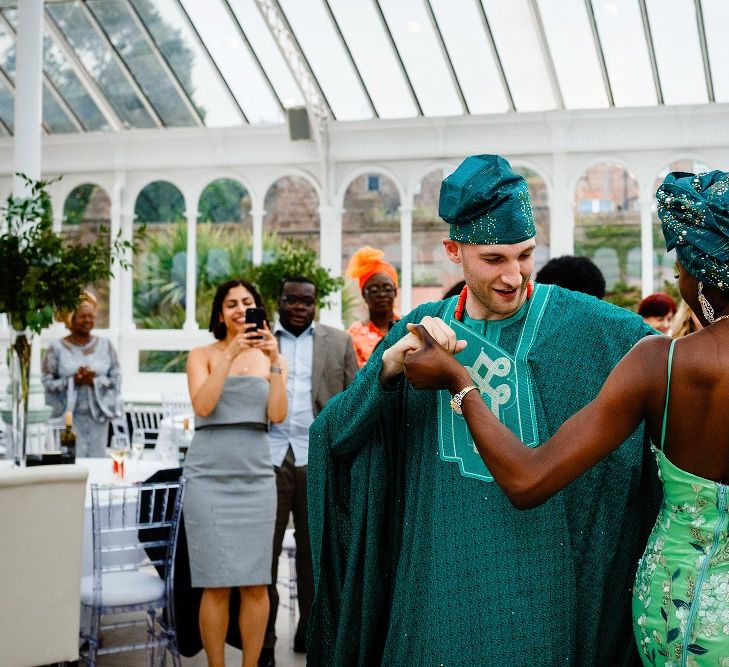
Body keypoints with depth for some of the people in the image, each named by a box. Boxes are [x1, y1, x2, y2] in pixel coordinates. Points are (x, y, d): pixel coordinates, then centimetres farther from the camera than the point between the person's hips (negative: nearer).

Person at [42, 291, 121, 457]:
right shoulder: (57, 347, 2)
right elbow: (47, 382, -3)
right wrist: (73, 381, -16)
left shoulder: (105, 346, 9)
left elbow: (117, 378, 4)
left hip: (98, 415, 2)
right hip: (69, 416, -2)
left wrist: (95, 381, -13)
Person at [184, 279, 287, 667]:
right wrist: (230, 355, -16)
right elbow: (202, 406, -11)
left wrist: (274, 361, -12)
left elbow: (278, 415, -2)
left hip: (256, 475, 2)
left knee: (256, 583, 1)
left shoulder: (272, 359, 11)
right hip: (209, 475, -2)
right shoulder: (202, 356, 5)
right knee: (217, 584, -3)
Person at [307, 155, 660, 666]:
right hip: (443, 573, 2)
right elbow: (338, 436, -1)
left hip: (541, 579, -2)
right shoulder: (422, 329, 3)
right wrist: (388, 367, -18)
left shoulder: (588, 325, -4)